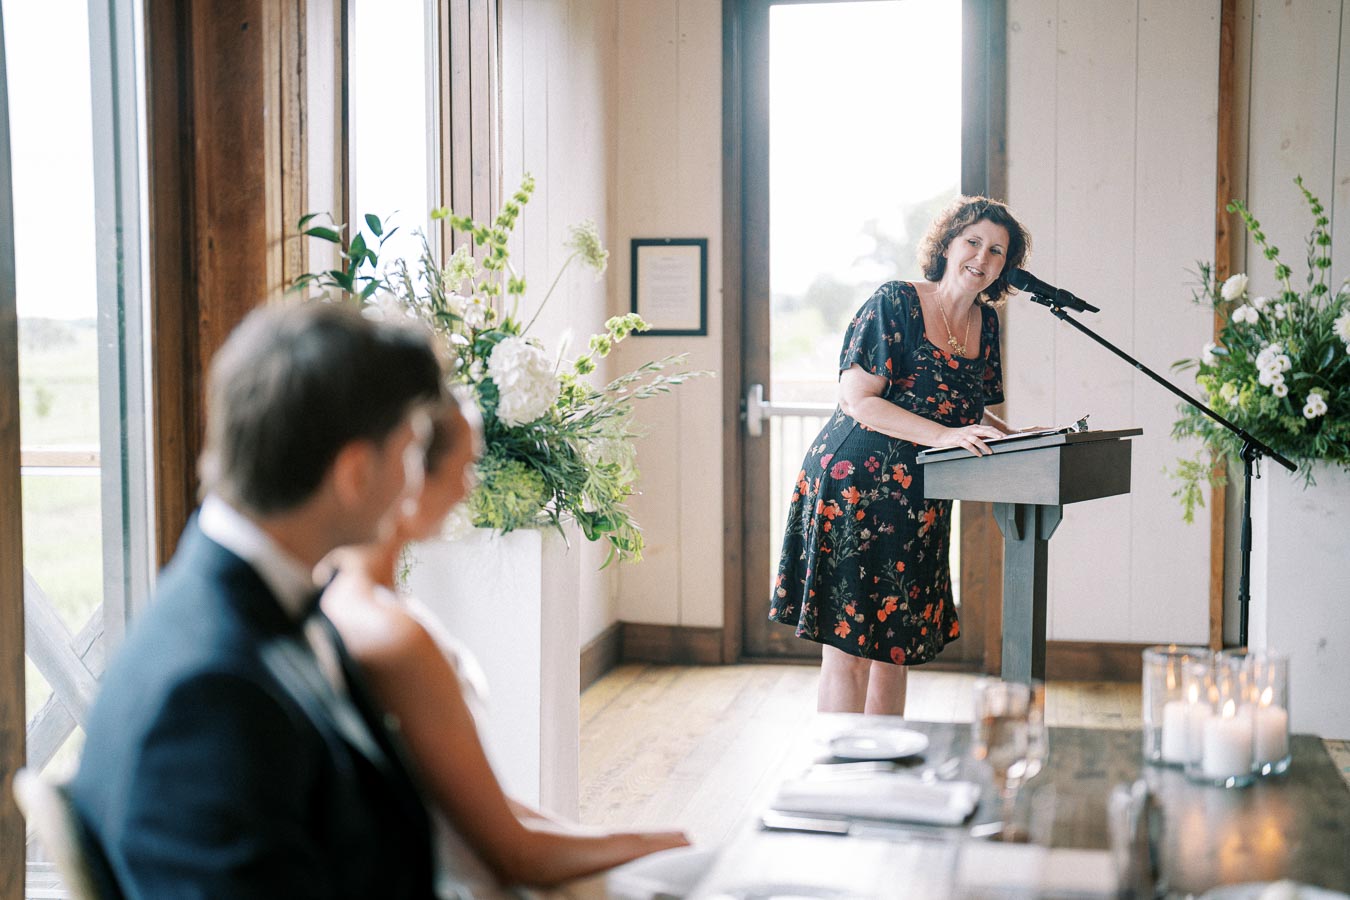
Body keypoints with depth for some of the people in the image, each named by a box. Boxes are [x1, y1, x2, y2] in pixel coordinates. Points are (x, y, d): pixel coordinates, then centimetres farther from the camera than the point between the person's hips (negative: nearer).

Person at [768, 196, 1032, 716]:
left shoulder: (984, 322, 12)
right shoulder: (894, 304, -10)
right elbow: (857, 399, -17)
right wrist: (945, 434, -24)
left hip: (918, 505, 7)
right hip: (854, 489, -7)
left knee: (896, 647, 12)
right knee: (847, 646, -5)